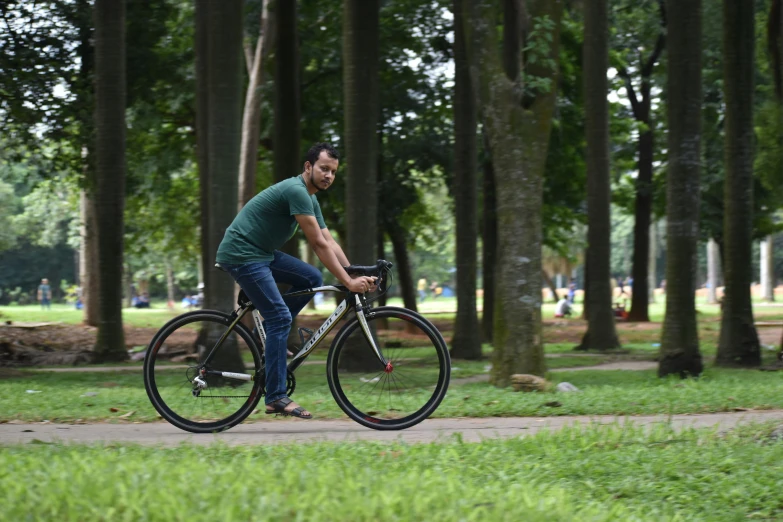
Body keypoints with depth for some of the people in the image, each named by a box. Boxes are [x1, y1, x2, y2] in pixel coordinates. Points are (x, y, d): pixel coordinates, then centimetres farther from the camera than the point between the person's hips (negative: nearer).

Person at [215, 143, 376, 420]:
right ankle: (276, 398, -12)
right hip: (240, 254, -10)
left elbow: (330, 244, 11)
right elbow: (319, 244, -22)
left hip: (261, 253, 10)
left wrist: (356, 275, -1)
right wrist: (348, 282, -21)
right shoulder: (296, 191, -18)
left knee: (311, 278, 3)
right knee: (280, 317, -13)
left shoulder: (310, 199, 13)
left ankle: (269, 335, 10)